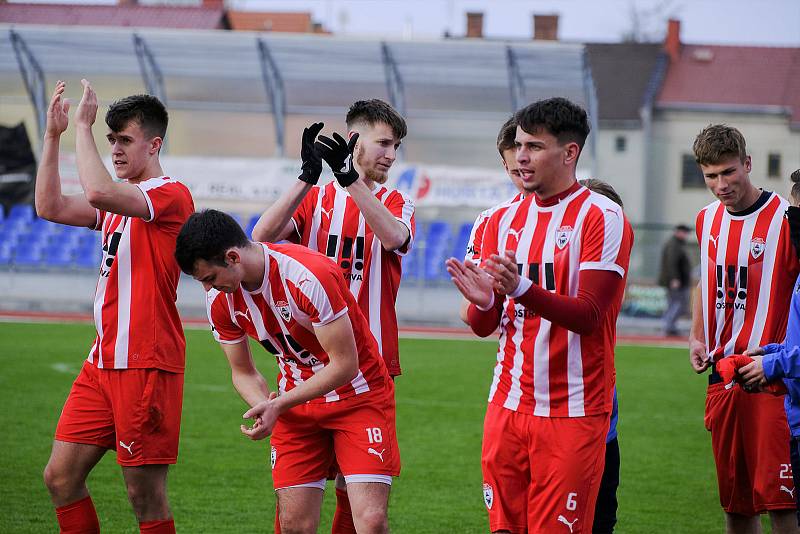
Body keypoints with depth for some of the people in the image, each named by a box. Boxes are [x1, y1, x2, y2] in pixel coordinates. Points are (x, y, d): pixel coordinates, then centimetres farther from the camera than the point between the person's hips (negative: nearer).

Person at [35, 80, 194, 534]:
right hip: (103, 361, 9)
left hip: (146, 365, -9)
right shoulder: (118, 201, 18)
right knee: (61, 476, 6)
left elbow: (98, 191, -26)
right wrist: (53, 135, 8)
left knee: (146, 494, -5)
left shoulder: (171, 195, -11)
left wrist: (82, 126, -16)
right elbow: (50, 207, 13)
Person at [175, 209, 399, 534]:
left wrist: (278, 404, -22)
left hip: (358, 396, -5)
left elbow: (345, 364, -22)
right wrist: (265, 407, -16)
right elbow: (243, 372, 7)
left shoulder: (310, 276, -28)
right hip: (297, 403, 5)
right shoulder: (220, 300, -7)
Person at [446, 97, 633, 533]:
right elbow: (484, 327, 10)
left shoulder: (601, 217, -7)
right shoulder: (504, 220, 11)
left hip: (573, 413, -5)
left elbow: (589, 315, -16)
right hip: (508, 407, 6)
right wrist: (483, 302, -14)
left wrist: (522, 289, -30)